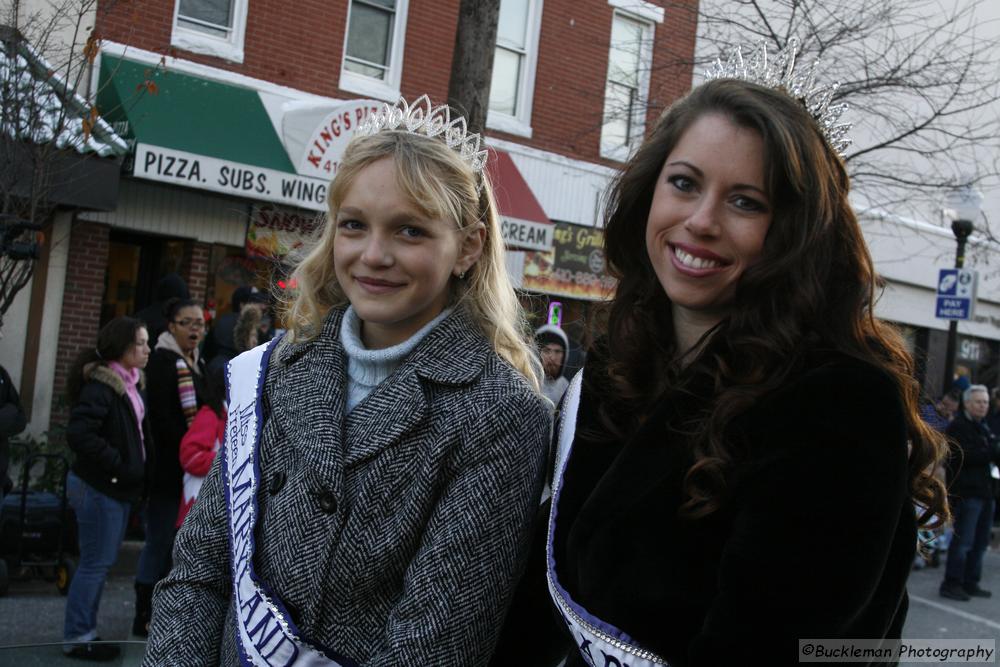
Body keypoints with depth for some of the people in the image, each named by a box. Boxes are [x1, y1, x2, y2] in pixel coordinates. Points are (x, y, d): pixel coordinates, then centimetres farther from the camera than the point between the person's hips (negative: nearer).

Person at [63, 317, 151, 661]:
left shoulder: (130, 384, 10)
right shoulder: (101, 385, -18)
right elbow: (79, 433, -27)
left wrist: (138, 472, 8)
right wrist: (118, 464, -21)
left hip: (119, 487, 9)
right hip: (99, 487, -9)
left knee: (100, 562, 15)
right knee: (96, 563, 0)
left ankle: (84, 631, 26)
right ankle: (76, 638, 12)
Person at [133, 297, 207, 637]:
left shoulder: (198, 363, 15)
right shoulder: (162, 361, -10)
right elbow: (162, 419, -18)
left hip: (191, 468, 8)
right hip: (168, 468, -8)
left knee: (168, 541, 13)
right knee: (159, 541, -1)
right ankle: (144, 617, 8)